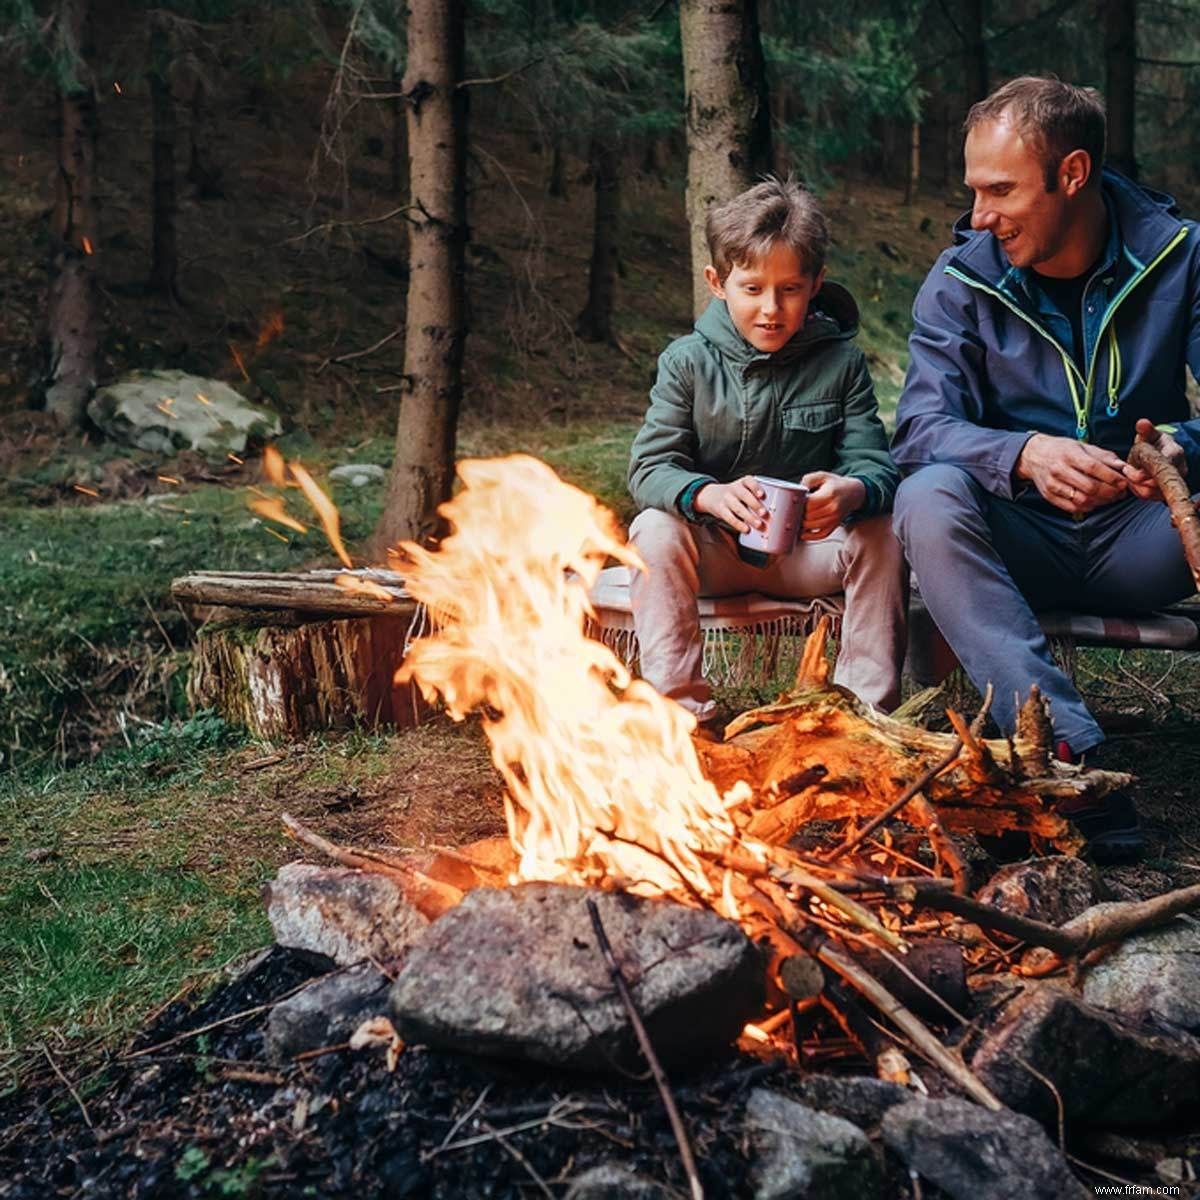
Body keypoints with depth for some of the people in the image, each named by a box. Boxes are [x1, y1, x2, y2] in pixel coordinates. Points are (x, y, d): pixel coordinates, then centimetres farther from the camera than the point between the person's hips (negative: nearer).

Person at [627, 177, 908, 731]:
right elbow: (649, 466, -13)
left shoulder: (841, 362, -2)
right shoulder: (688, 361, -5)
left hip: (809, 550, 1)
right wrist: (708, 495, -36)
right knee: (654, 530, -28)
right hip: (712, 550, 0)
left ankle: (867, 708, -13)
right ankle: (682, 707, -23)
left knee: (881, 535, -24)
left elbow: (873, 461, -9)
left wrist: (853, 491, -36)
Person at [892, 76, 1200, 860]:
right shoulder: (962, 282, -4)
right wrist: (1025, 454, -36)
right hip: (1019, 542, 0)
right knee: (928, 497, -32)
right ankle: (1068, 748, -40)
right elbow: (923, 427, -15)